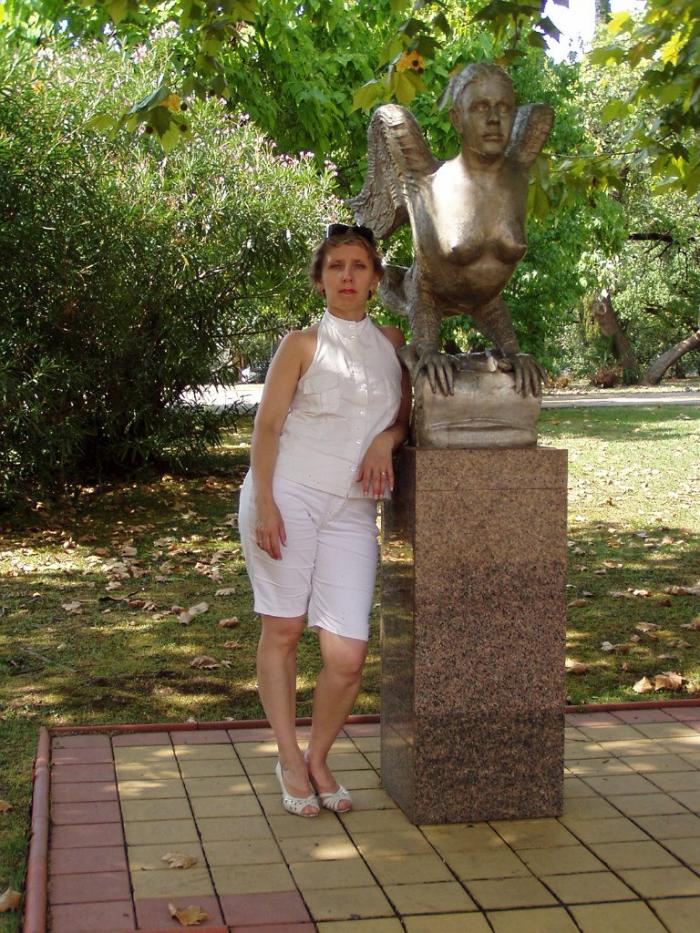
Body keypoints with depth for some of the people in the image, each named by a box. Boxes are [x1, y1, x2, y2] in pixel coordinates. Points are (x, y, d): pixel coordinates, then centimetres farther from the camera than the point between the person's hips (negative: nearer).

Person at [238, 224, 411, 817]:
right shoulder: (303, 344, 3)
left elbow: (407, 414, 19)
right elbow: (267, 424, -2)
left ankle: (318, 758, 18)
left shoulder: (393, 343, 13)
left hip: (351, 511, 3)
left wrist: (386, 440, -5)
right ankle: (290, 760, 19)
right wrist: (264, 502, -13)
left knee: (348, 654, -5)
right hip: (287, 495, -2)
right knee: (283, 631, 3)